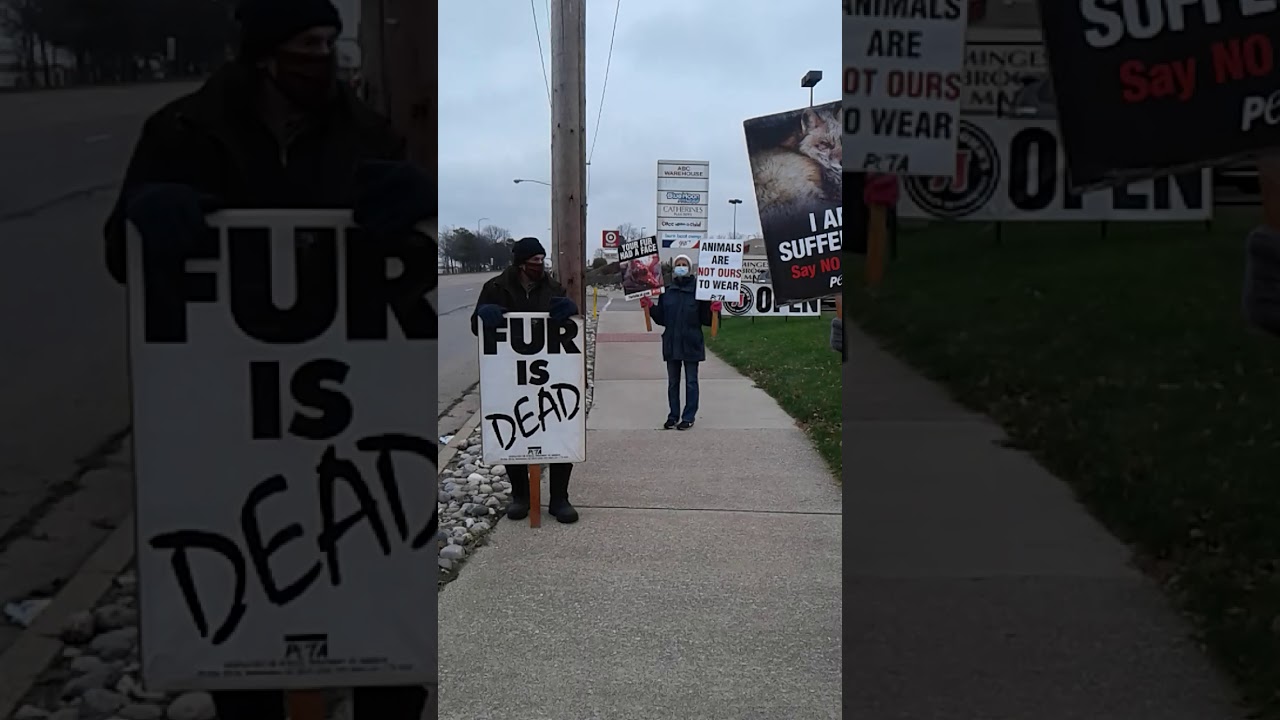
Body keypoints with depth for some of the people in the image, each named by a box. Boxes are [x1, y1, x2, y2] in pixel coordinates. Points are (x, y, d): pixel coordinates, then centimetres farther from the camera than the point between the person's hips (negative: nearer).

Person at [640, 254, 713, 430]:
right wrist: (650, 307, -4)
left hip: (691, 344, -4)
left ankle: (689, 417, 9)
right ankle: (673, 415, 20)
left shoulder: (698, 291, -4)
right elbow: (661, 318, 9)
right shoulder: (666, 292, 6)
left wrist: (713, 311, -23)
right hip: (671, 344, 4)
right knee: (673, 382, 11)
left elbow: (706, 320, -4)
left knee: (691, 382, 3)